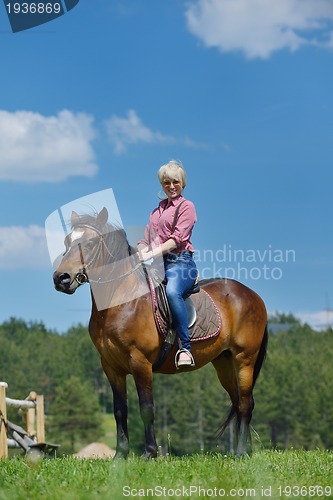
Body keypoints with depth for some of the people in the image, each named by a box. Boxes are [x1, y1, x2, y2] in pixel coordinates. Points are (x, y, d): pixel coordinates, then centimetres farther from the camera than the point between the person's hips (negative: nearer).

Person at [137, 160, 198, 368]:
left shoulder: (186, 206, 4)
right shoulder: (158, 209, 25)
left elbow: (177, 239, -9)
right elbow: (146, 239, 21)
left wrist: (151, 254, -19)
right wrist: (139, 253, -2)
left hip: (179, 261, -7)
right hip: (157, 264, 7)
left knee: (172, 291, -38)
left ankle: (185, 349, -38)